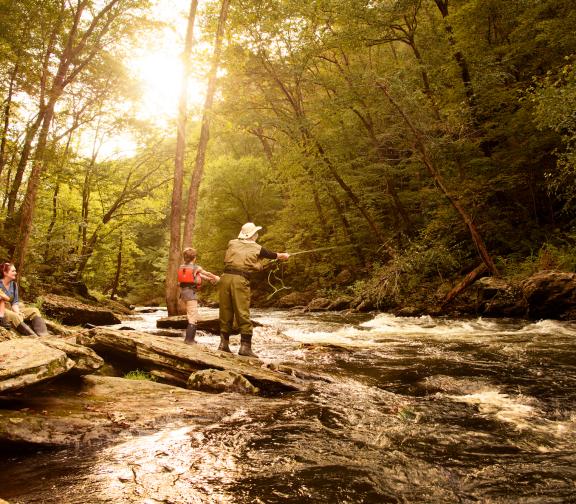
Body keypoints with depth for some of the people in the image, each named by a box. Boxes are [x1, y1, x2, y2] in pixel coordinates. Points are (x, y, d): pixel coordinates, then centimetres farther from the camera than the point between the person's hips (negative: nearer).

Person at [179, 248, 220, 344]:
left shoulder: (182, 267, 11)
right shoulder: (196, 267, -8)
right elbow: (207, 273, 9)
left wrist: (209, 279, 28)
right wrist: (215, 277, 28)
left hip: (183, 291, 8)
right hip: (190, 292, -8)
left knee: (191, 315, 19)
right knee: (193, 317, -4)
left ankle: (191, 337, 24)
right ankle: (189, 339, -7)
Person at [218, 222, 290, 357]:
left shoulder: (232, 243, 14)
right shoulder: (257, 248, 8)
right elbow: (274, 255, 25)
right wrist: (284, 255, 47)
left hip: (226, 277, 4)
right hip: (240, 280, -4)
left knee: (225, 312, 12)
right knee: (243, 314, -1)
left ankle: (224, 343, 18)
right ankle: (245, 346, -1)